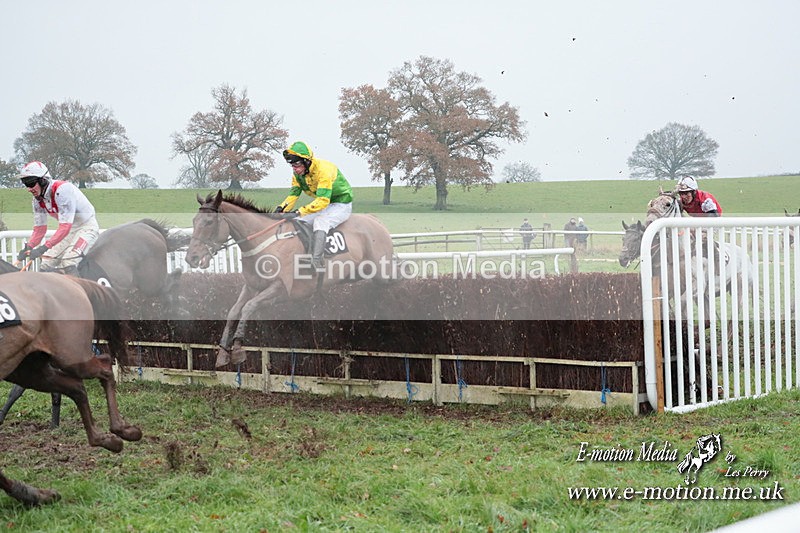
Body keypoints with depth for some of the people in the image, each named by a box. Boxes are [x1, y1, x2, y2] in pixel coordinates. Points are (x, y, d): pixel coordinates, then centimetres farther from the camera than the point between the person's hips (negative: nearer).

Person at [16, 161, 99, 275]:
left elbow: (65, 227, -35)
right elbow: (39, 229, 3)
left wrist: (44, 248, -39)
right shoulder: (38, 199, -4)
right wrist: (28, 248, -13)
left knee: (68, 265, -28)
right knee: (46, 267, 1)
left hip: (87, 228, -8)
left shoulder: (62, 190, -30)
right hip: (69, 231, 9)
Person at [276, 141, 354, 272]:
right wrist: (282, 208, -24)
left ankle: (317, 260, -43)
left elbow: (323, 200, -36)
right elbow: (293, 194, -2)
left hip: (341, 205, -9)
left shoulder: (323, 169, -29)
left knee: (320, 222, -34)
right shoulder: (298, 173, -4)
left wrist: (300, 212, -43)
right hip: (323, 206, 9)